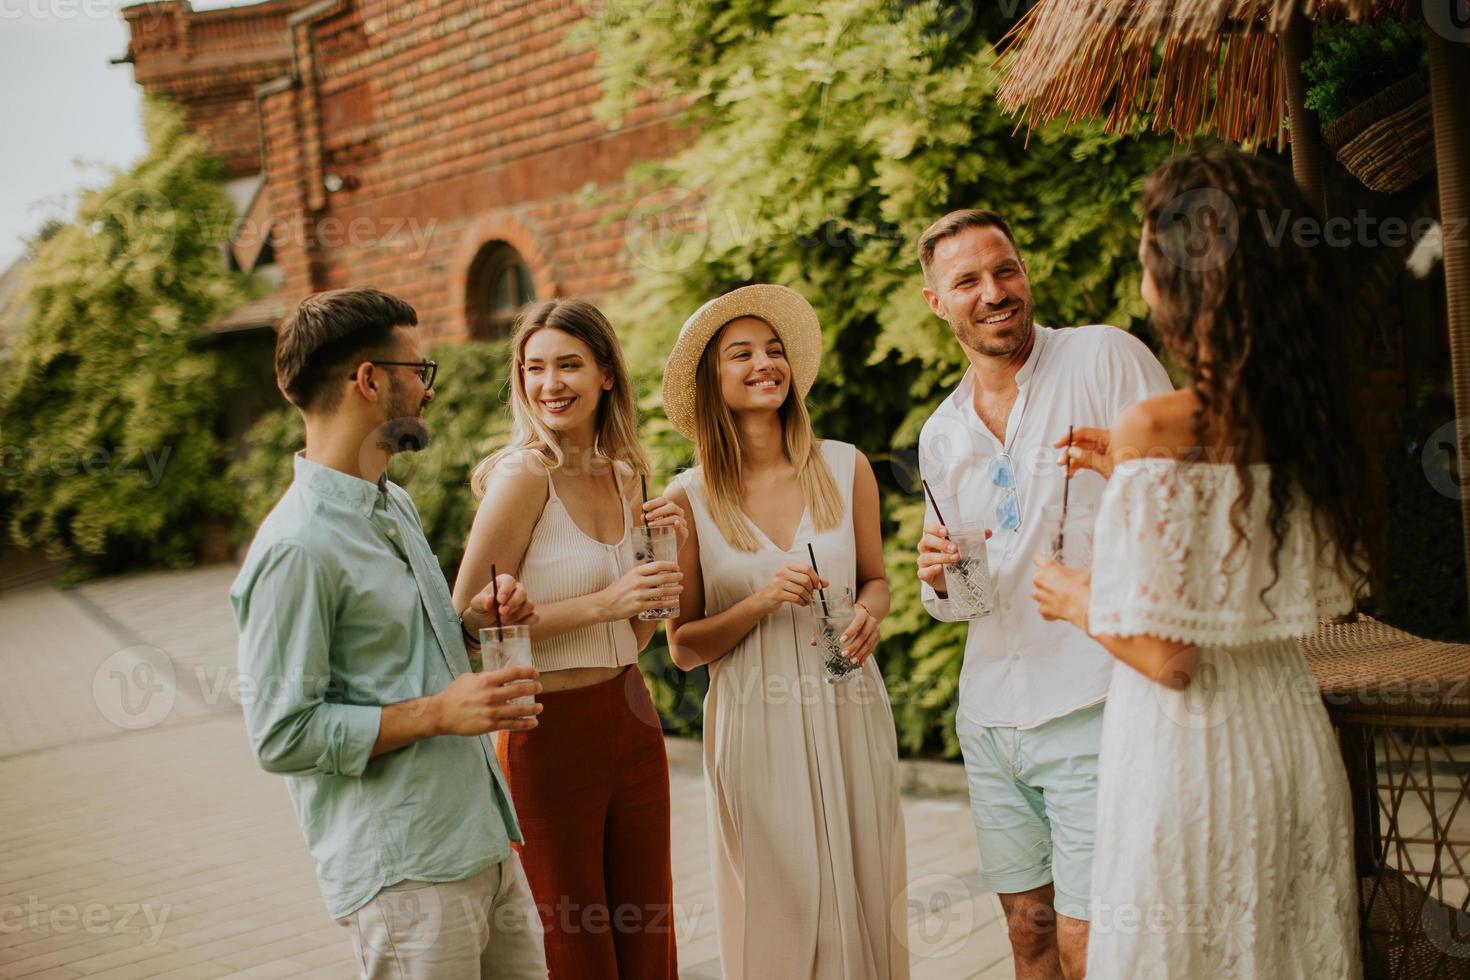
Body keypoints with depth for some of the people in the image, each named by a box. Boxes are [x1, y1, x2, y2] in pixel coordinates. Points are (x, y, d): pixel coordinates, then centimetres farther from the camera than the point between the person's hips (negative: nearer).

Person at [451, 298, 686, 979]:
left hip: (631, 721, 6)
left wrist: (661, 554, -2)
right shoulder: (523, 475, -13)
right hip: (549, 729, -6)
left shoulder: (624, 474, 7)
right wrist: (602, 601, -20)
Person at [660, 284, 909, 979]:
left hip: (850, 717, 2)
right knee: (778, 919, 6)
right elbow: (684, 648, -1)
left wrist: (868, 615, -6)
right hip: (755, 730, -2)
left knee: (865, 902, 9)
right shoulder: (689, 499, -4)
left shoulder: (845, 469, 1)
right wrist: (760, 603, -16)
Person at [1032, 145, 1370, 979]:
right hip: (1295, 743, 7)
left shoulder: (1158, 429, -20)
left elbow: (1167, 654, -21)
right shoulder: (1306, 415, 1)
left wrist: (1080, 603, -2)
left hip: (1189, 754, -7)